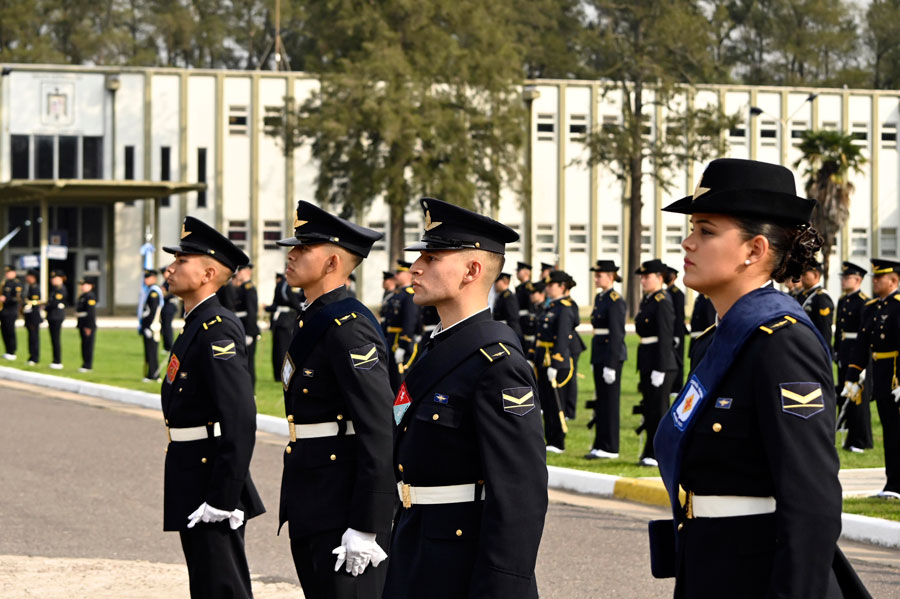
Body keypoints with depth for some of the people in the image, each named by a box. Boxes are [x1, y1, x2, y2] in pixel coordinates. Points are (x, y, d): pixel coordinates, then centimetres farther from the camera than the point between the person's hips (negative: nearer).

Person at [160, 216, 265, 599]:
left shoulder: (218, 330, -18)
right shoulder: (196, 326, 14)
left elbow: (240, 423, -25)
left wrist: (222, 499, -26)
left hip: (211, 487, -10)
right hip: (194, 491, 10)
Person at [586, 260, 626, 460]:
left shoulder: (615, 300, -13)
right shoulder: (599, 298, 14)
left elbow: (617, 334, -17)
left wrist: (611, 364, -19)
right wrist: (594, 360, 19)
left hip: (612, 353, -9)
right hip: (599, 353, 9)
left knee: (609, 399, -4)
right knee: (601, 400, 11)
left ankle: (610, 447, 0)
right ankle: (601, 445, 16)